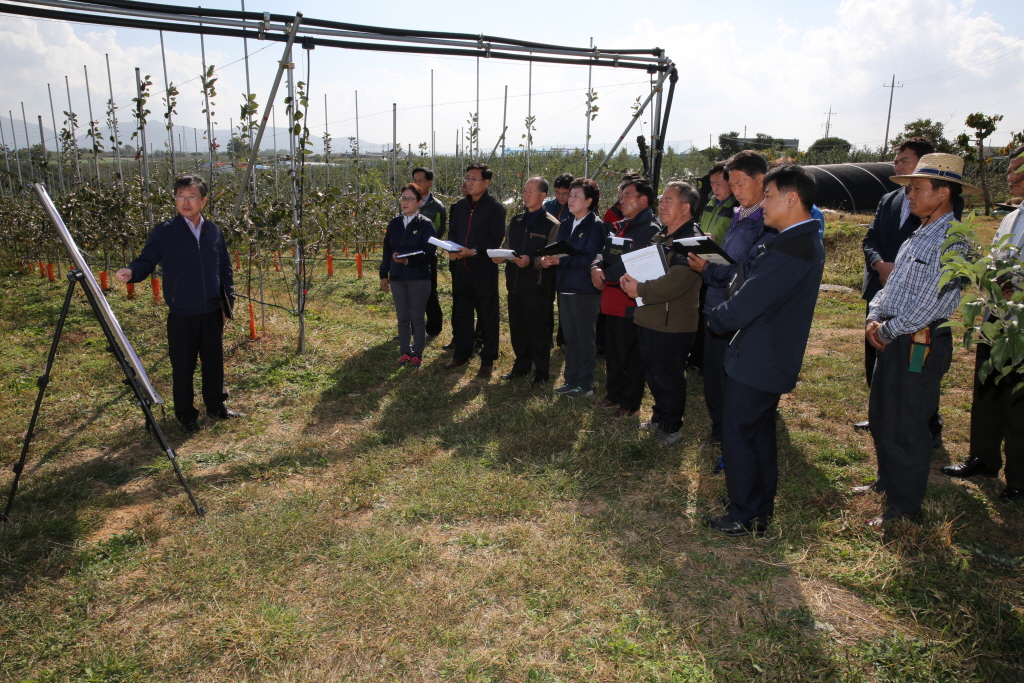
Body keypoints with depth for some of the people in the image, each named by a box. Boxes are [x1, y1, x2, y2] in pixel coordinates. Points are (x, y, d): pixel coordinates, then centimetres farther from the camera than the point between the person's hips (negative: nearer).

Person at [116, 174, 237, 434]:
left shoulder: (214, 231, 5)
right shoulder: (164, 232, -7)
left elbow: (225, 270, 12)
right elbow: (147, 260, -5)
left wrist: (228, 301, 8)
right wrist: (132, 272, -26)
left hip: (212, 313, 3)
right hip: (181, 315, -3)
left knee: (214, 361, 15)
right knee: (183, 366, 7)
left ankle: (216, 405, 33)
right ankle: (186, 413, 23)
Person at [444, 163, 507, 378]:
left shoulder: (495, 208, -6)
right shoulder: (458, 206, 12)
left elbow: (496, 239, -11)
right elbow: (452, 232, 15)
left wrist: (474, 252, -22)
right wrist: (452, 250, -6)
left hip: (484, 269, -6)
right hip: (460, 269, 6)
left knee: (487, 316, 2)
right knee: (460, 313, 13)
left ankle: (488, 360, 11)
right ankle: (461, 354, 26)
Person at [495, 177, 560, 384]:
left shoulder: (551, 225, -5)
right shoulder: (515, 221, 14)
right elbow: (506, 248, 19)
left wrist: (531, 261, -25)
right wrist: (500, 256, -3)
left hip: (537, 286, -6)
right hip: (514, 283, 6)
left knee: (538, 330, 2)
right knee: (517, 328, 13)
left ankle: (541, 371, 14)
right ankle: (521, 365, 27)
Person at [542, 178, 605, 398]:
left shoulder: (596, 226, -11)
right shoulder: (565, 224, 12)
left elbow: (590, 260, -19)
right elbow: (558, 251, 12)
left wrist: (561, 261, -24)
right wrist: (549, 259, -10)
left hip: (585, 290, -7)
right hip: (565, 287, 7)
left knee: (585, 338, 3)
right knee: (569, 337, 15)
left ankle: (585, 384, 13)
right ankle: (570, 379, 26)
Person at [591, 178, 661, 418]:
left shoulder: (652, 229, -13)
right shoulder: (618, 227, 17)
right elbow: (604, 253, 13)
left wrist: (606, 275, -14)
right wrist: (596, 267, -9)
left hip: (631, 299, -9)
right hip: (611, 298, 9)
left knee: (629, 354, 0)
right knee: (612, 351, 18)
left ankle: (630, 403, 13)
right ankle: (614, 394, 32)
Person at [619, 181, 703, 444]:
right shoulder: (661, 237, 14)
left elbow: (675, 282, -29)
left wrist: (640, 289, -18)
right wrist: (629, 277, -1)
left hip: (672, 325, -9)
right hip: (649, 320, 9)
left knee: (668, 378, 4)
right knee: (653, 374, 20)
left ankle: (671, 428, 19)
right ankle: (659, 418, 36)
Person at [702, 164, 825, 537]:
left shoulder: (788, 249, -26)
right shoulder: (807, 242, 8)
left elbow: (743, 306, -25)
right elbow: (755, 285, 12)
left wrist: (715, 318, -5)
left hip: (756, 362, -10)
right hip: (776, 359, 10)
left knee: (738, 436, 4)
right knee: (760, 433, 20)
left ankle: (745, 516, 17)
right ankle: (762, 508, 34)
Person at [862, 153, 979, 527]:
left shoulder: (952, 241, -17)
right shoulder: (919, 236, 13)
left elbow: (926, 305, -22)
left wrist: (886, 331, -11)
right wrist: (874, 317, 0)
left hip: (921, 345, -9)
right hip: (892, 340, 9)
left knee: (905, 427, 1)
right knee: (880, 416, 20)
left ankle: (905, 506, 16)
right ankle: (888, 481, 38)